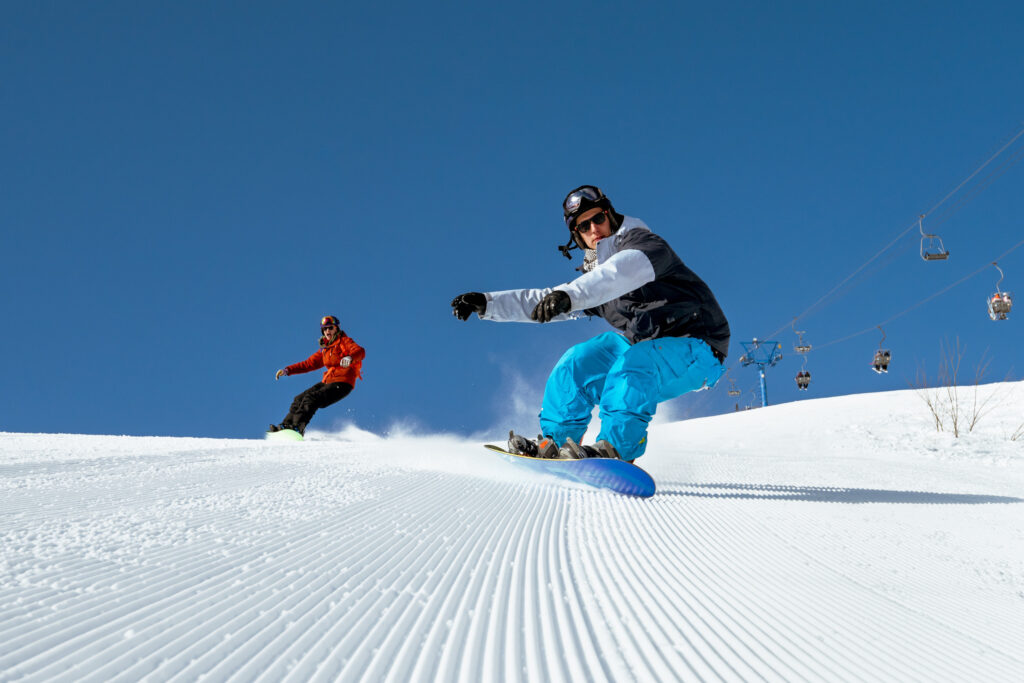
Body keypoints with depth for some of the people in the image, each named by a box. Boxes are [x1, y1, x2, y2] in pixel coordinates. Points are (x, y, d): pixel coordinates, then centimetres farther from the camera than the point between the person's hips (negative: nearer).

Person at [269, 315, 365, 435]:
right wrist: (287, 370, 17)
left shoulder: (344, 341, -2)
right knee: (300, 399, 0)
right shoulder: (325, 349, 20)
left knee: (311, 399, -24)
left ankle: (297, 427, -31)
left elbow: (360, 351, -21)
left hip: (342, 383, -8)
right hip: (328, 381, 8)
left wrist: (349, 358, -44)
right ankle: (286, 426, 1)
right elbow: (309, 364, 25)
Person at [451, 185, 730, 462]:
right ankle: (555, 441, 0)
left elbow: (622, 271, -37)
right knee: (580, 361, -5)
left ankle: (616, 449, -37)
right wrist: (487, 303, 4)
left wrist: (568, 295, -51)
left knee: (632, 365, -34)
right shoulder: (592, 277, 9)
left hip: (695, 347, -7)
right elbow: (545, 301, 13)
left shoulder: (644, 243, -14)